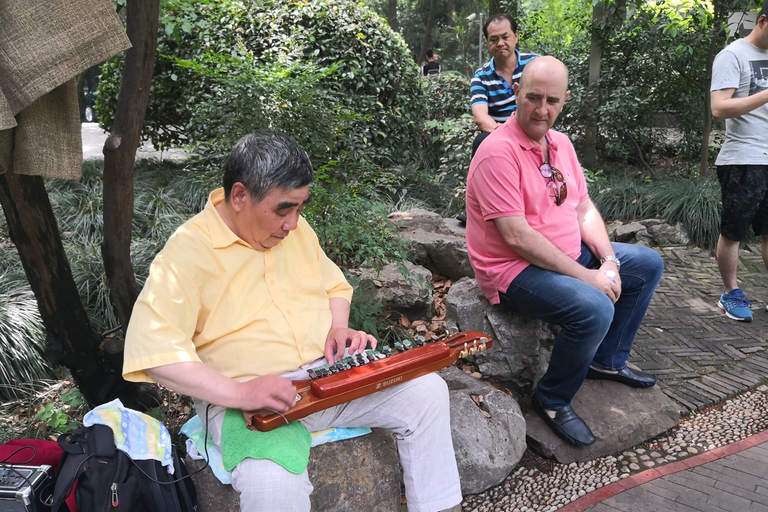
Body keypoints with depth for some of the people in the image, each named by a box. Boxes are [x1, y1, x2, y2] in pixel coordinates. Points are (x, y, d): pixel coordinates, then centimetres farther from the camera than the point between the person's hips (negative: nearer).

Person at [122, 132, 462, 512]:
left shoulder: (293, 228, 7)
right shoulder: (188, 252, -13)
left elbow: (334, 285, 20)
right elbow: (153, 352, -21)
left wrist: (338, 328, -2)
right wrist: (240, 393, -29)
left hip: (330, 370, 6)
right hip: (242, 396, -5)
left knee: (427, 391, -7)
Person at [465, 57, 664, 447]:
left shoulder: (560, 143, 7)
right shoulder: (498, 152, -21)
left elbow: (584, 208, 11)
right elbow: (516, 237, -27)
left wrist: (609, 261, -5)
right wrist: (587, 276, -22)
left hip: (570, 253, 10)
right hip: (515, 269, -9)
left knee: (649, 264, 14)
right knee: (594, 308, -31)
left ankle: (607, 360, 25)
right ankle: (552, 400, -4)